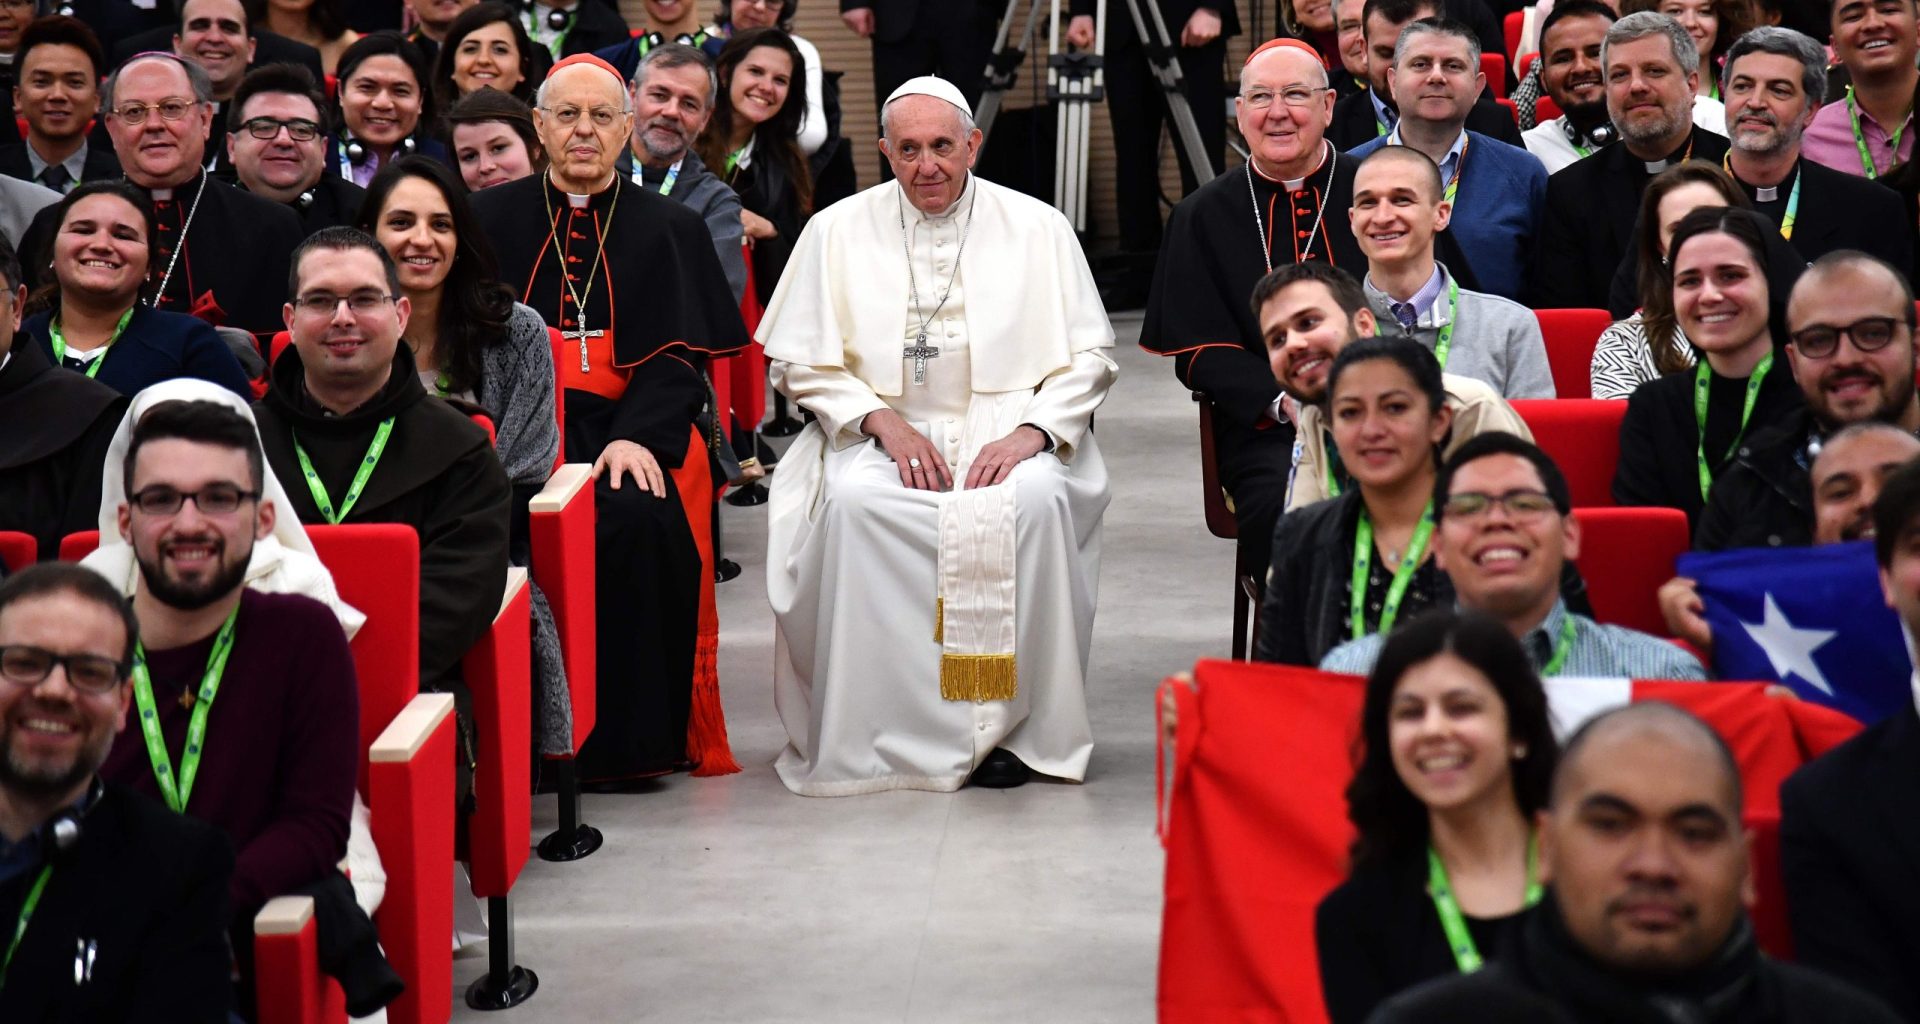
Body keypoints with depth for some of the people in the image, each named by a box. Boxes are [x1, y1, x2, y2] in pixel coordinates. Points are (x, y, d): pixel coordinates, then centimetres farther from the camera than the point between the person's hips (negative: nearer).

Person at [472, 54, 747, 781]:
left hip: (622, 428, 0)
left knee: (638, 518, -32)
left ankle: (628, 737, -18)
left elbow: (679, 356, 3)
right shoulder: (491, 220, 15)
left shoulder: (669, 230, 14)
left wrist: (636, 435, -15)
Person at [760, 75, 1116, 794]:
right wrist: (882, 420, -10)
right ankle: (891, 730, -24)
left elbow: (1089, 357, 6)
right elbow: (800, 361, 6)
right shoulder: (839, 232, 9)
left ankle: (1012, 724, -22)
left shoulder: (1037, 229, 8)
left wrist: (1032, 430, -13)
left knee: (1035, 497, -34)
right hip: (879, 432, 1)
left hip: (1007, 431, 0)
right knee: (854, 500, -33)